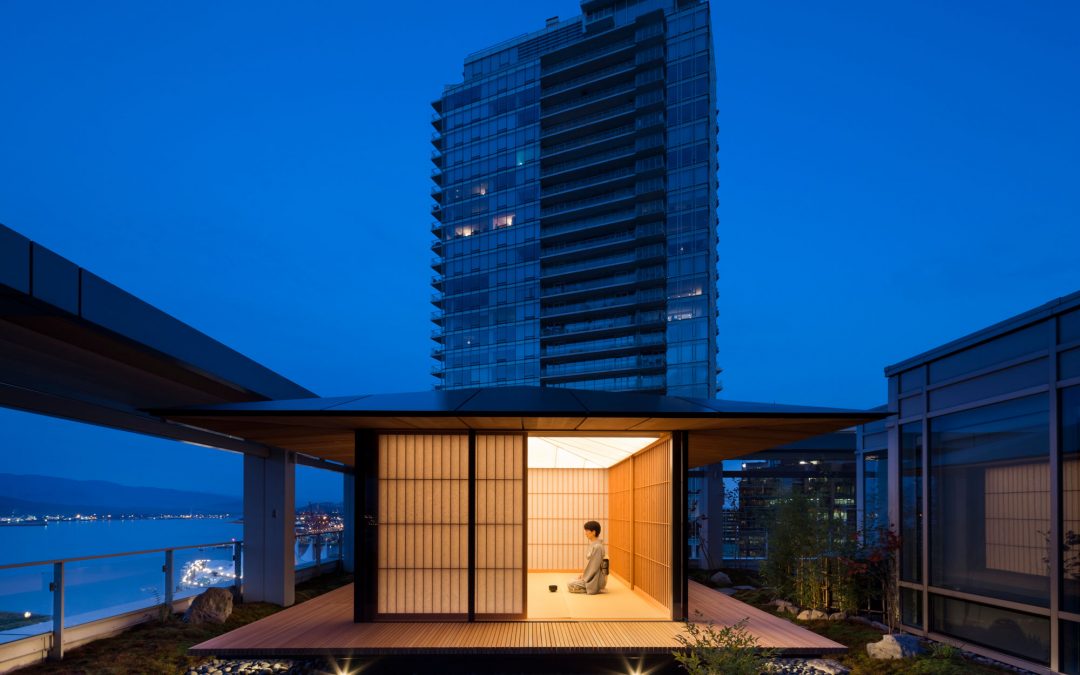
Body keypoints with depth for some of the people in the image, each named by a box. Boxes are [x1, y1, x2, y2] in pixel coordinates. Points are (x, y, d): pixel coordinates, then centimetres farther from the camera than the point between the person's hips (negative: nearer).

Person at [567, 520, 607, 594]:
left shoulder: (597, 547, -23)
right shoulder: (593, 544, 7)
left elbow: (594, 567, -21)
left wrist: (584, 577, -12)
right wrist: (583, 574, 8)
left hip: (596, 579, -10)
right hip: (591, 576, 10)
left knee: (570, 586, -10)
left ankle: (596, 588, -4)